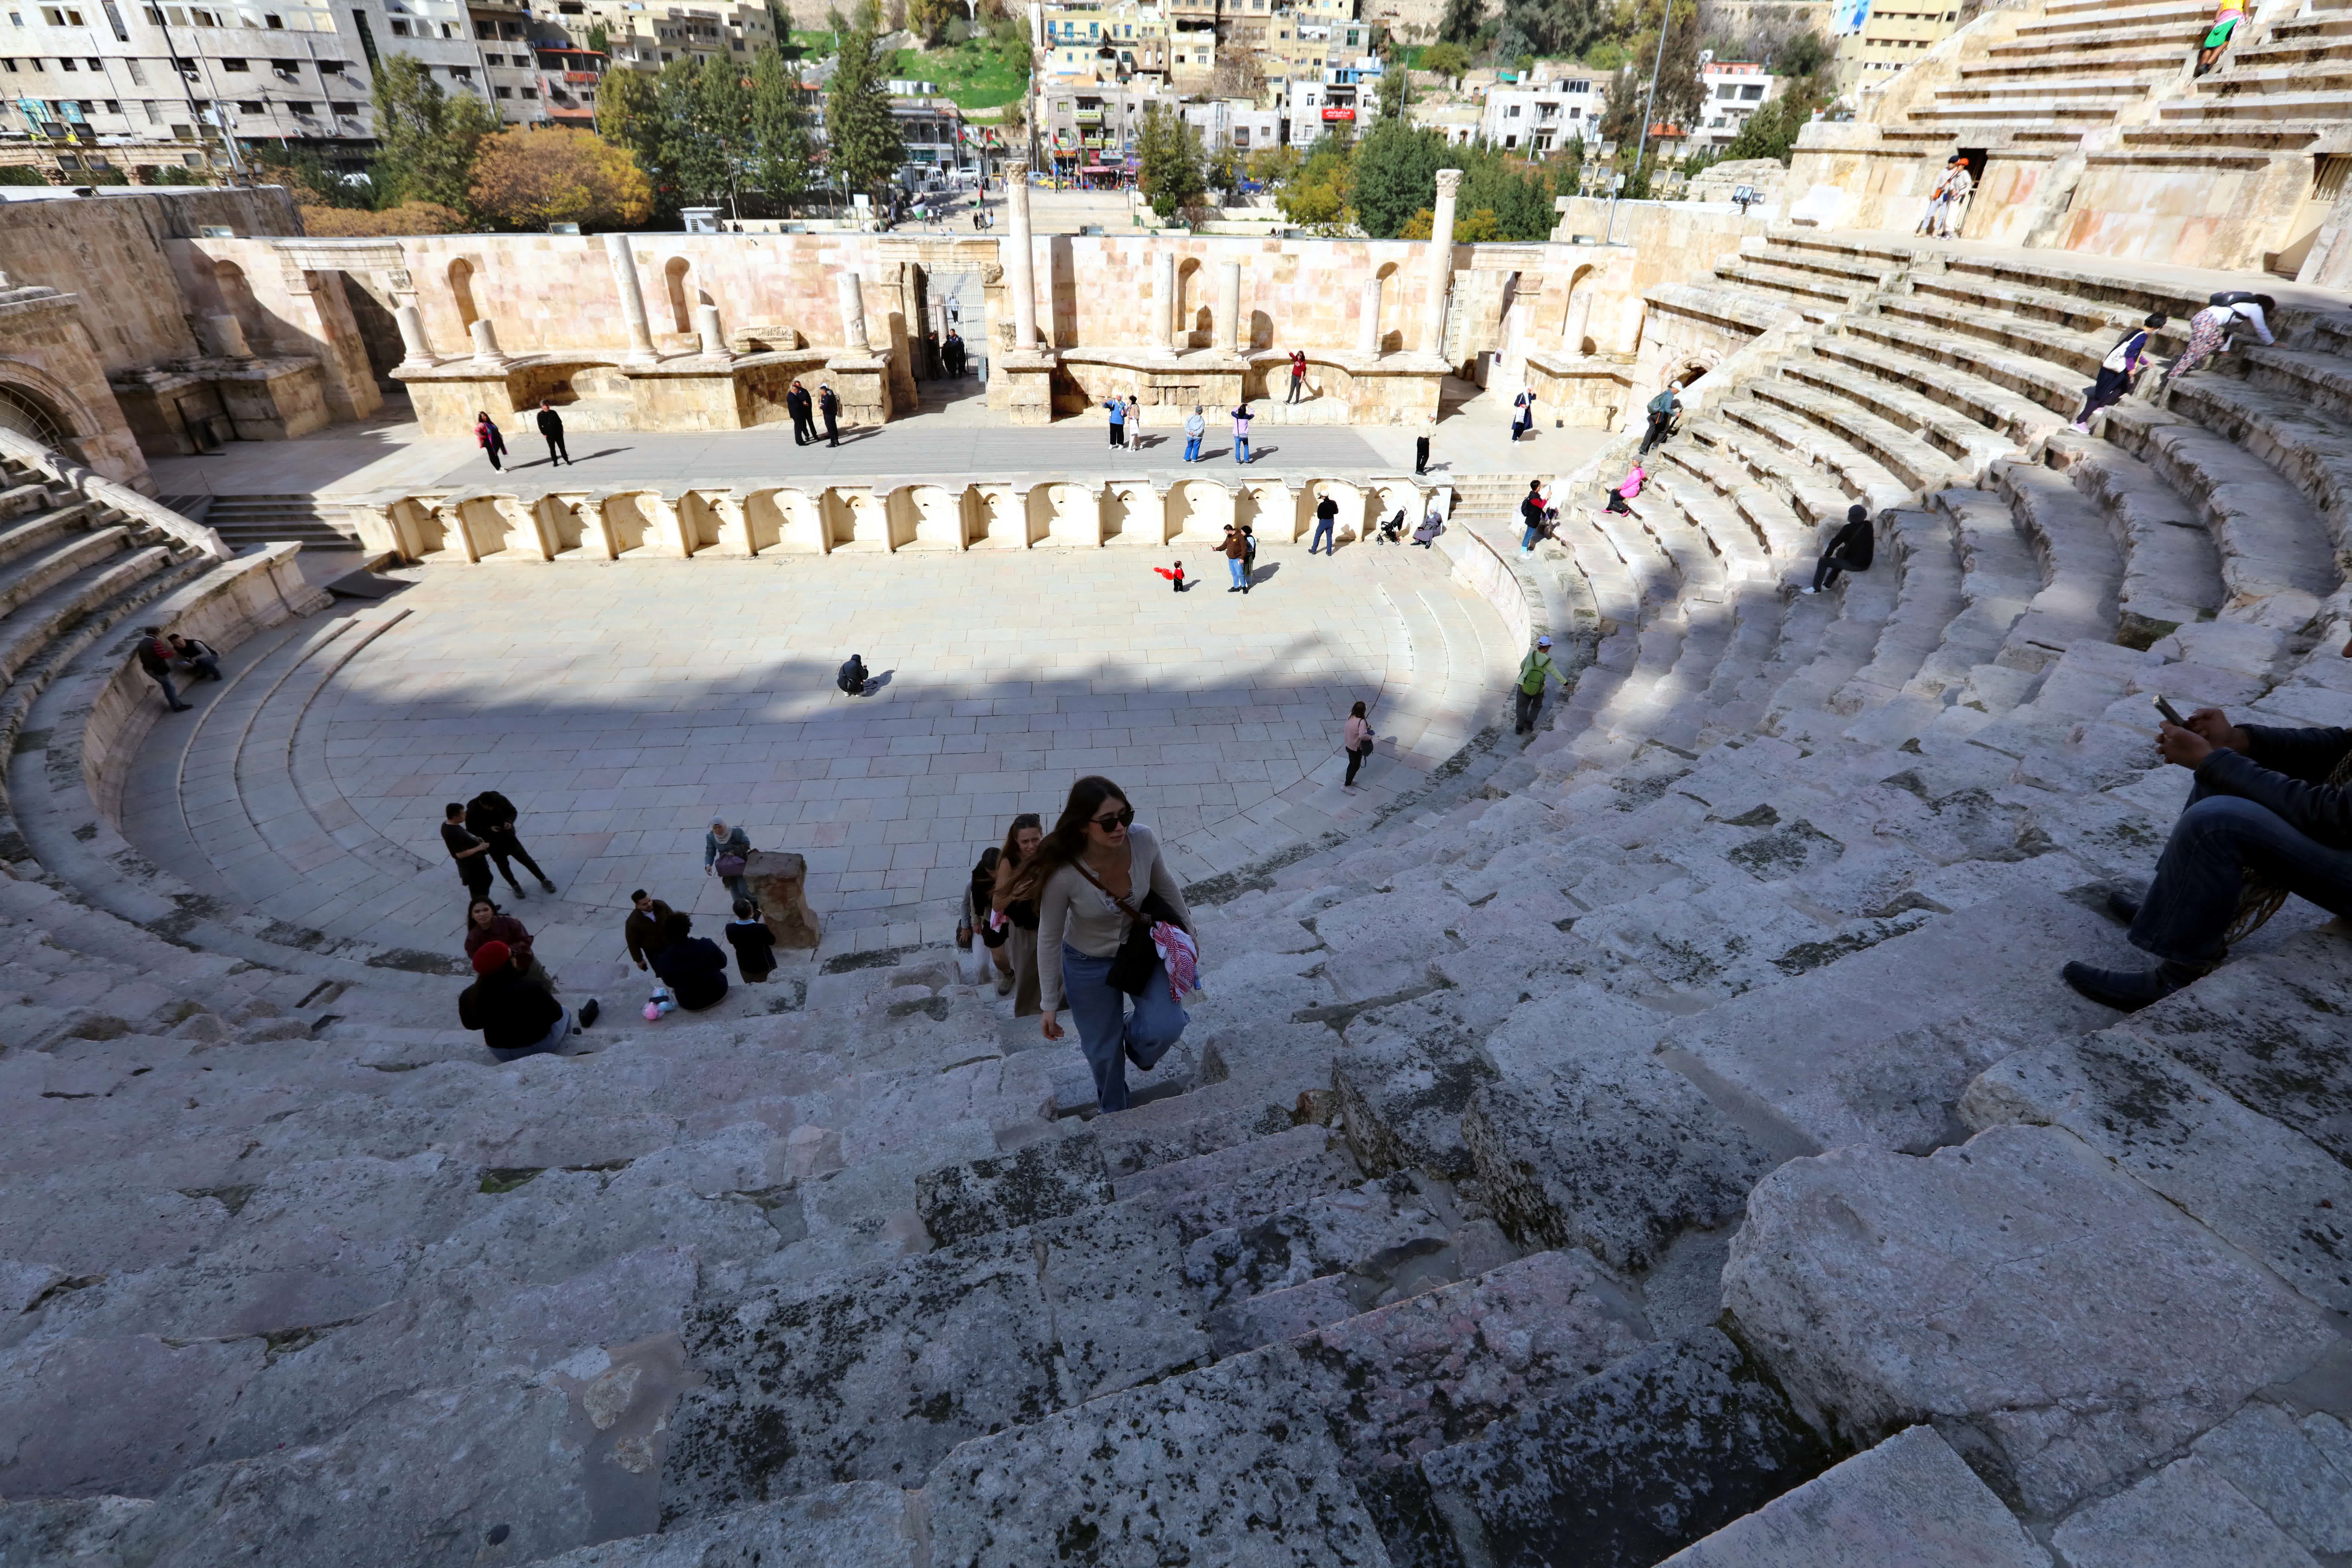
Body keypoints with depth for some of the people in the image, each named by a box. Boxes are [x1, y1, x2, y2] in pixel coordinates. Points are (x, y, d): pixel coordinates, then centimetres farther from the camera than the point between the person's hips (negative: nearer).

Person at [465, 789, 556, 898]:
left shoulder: (500, 800, -19)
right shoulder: (472, 812, -24)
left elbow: (513, 812, -2)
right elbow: (471, 829, -11)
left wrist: (509, 822, -23)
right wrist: (489, 830, -27)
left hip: (508, 836, 1)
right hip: (493, 843, -1)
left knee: (526, 859, 6)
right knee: (503, 866, 12)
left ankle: (544, 881, 19)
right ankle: (516, 887, 34)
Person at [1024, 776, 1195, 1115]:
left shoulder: (1143, 840, -27)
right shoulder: (1063, 874, -35)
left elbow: (1166, 887, -4)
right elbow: (1049, 940, -18)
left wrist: (1187, 933, 11)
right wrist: (1049, 1005, -8)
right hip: (1089, 965, -2)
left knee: (1166, 1028, -14)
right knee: (1103, 1049, 16)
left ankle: (1135, 1035, 27)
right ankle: (1113, 1110, 52)